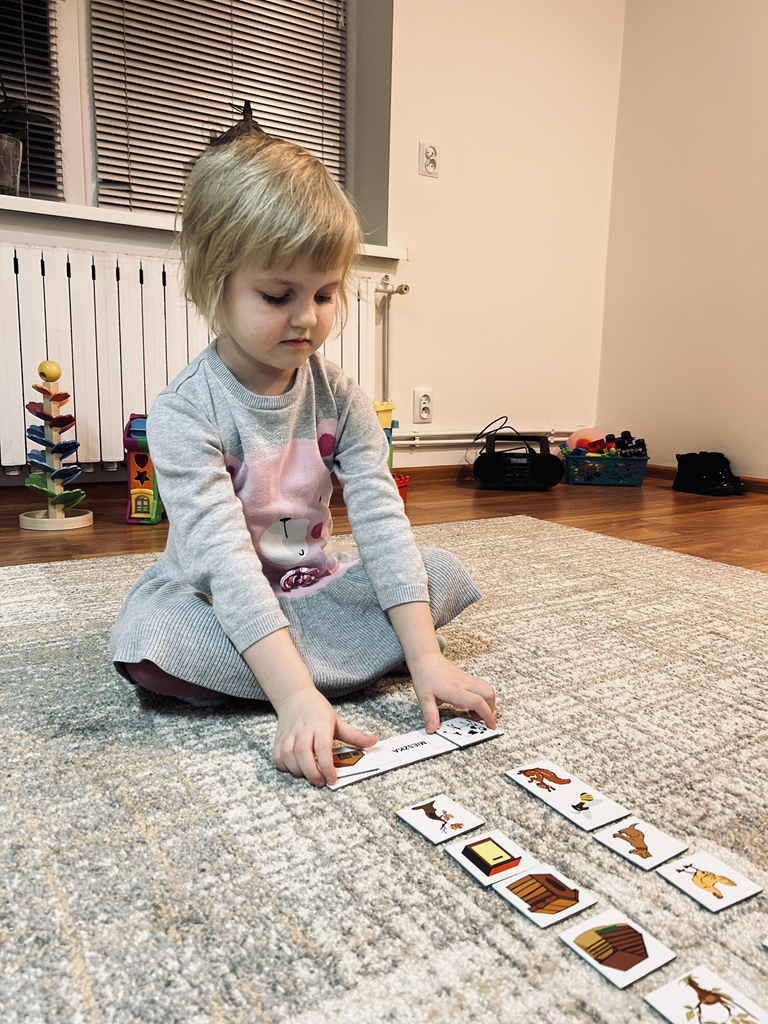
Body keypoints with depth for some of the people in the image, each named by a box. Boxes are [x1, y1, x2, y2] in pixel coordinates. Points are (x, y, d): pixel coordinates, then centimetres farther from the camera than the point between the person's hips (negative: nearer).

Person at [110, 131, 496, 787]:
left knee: (444, 575, -15)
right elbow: (225, 557, -31)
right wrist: (295, 694, -42)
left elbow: (380, 518, -15)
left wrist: (426, 658, -25)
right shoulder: (184, 413, -21)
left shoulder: (340, 398, -8)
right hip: (210, 599, -3)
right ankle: (328, 668, -23)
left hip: (311, 583, 4)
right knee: (146, 641, -35)